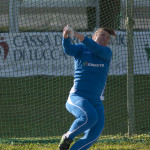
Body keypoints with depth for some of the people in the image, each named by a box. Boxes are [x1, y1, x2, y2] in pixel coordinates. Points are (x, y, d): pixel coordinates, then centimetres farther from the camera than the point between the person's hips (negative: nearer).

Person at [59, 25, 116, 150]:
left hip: (96, 102, 4)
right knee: (89, 116, -33)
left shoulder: (107, 53, 10)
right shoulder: (81, 49, 5)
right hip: (77, 98, -4)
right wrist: (66, 36, -39)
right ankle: (68, 137, -8)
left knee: (94, 135, -12)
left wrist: (79, 36, -27)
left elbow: (97, 50, -13)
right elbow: (68, 49, -17)